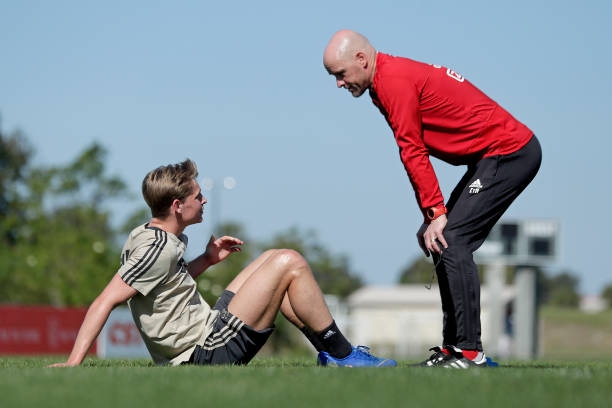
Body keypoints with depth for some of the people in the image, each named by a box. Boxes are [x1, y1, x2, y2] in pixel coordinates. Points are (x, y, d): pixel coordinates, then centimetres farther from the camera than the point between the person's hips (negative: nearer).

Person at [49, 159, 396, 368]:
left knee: (271, 260, 23)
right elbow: (105, 302, -25)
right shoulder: (158, 249, -21)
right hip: (210, 353, -10)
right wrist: (74, 363, -29)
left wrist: (207, 260, 14)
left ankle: (330, 353, 20)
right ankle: (343, 355, 3)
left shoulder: (148, 236, 9)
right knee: (289, 263, -8)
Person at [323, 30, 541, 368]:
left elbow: (413, 153, -17)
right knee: (441, 241, 9)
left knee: (453, 242, -15)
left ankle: (469, 352, -17)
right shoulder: (392, 76, 15)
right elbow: (416, 151, 13)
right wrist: (433, 215, 8)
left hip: (509, 154, -10)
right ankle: (452, 348, 11)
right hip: (501, 153, 10)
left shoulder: (394, 80, -16)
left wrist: (435, 213, -16)